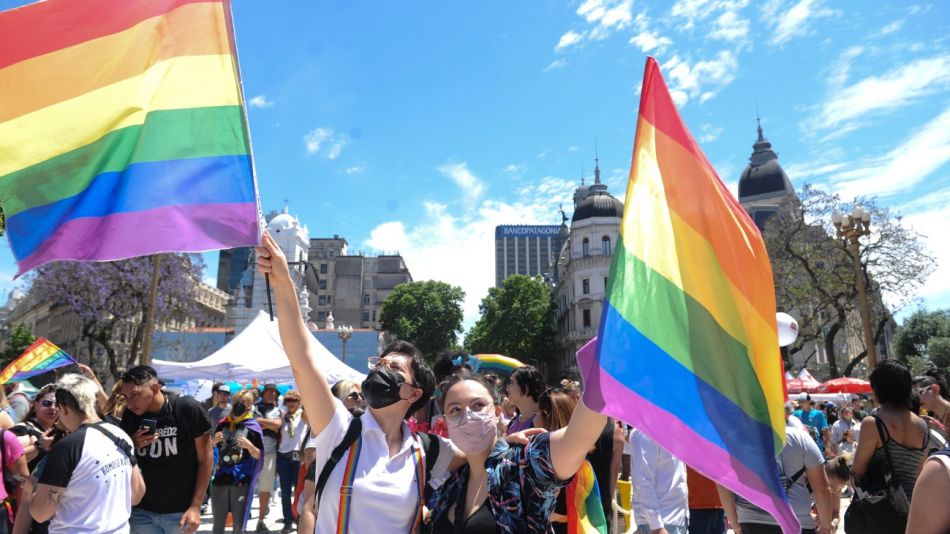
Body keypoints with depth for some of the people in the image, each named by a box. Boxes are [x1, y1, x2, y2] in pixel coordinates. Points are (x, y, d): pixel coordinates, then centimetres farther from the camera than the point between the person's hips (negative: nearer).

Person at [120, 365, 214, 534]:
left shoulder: (188, 410, -15)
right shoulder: (130, 416, -2)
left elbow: (206, 458, -9)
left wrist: (195, 507, -12)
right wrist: (132, 446, -10)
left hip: (180, 511, -3)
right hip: (142, 511, 3)